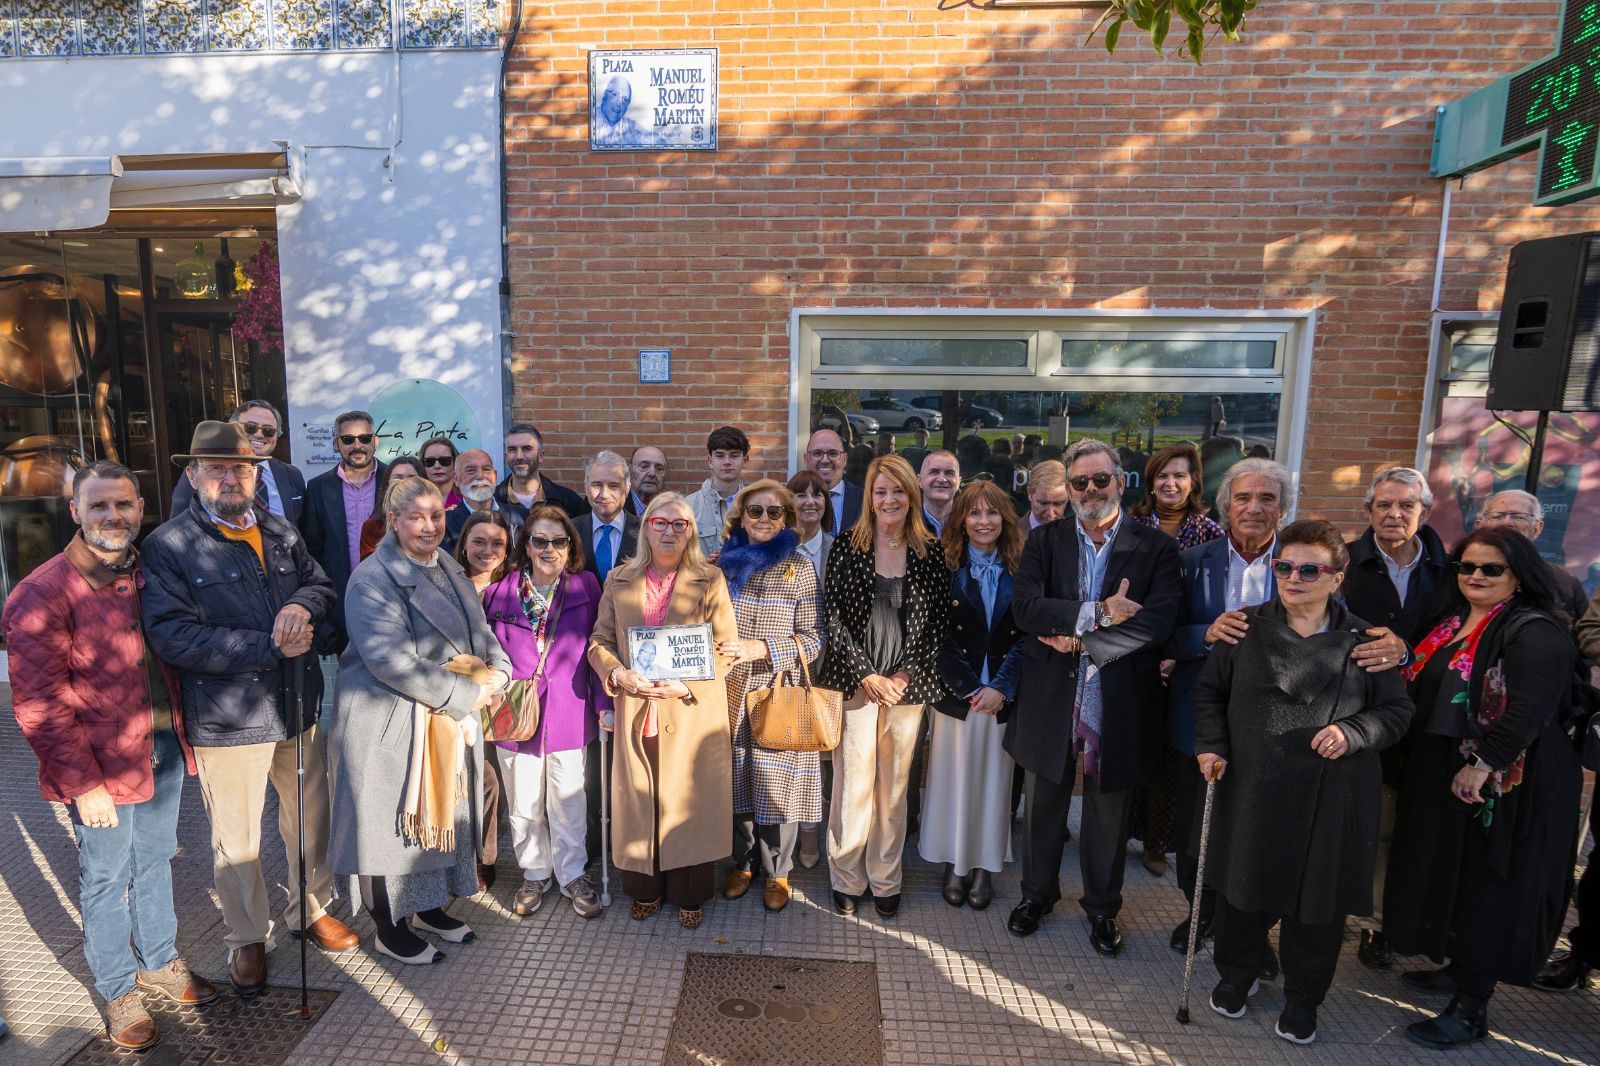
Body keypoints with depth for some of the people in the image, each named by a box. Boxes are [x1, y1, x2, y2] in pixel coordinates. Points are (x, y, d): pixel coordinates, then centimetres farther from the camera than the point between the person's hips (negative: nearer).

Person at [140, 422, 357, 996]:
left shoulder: (282, 533, 8)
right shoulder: (167, 546, -10)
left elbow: (322, 585, 11)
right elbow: (174, 636, -19)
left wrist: (304, 604, -14)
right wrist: (271, 647, -23)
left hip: (300, 707, 5)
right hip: (227, 719, -5)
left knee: (310, 819, 19)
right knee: (237, 841, 12)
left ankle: (311, 909, 41)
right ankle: (247, 938, 34)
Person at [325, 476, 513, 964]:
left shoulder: (450, 570, 8)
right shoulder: (373, 579, -17)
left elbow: (480, 632, 12)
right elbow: (391, 662, -26)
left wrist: (496, 671, -9)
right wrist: (467, 693, -22)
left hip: (449, 721, 8)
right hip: (390, 724, -8)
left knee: (441, 813, 18)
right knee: (392, 821, 6)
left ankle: (429, 907, 38)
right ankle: (389, 929, 25)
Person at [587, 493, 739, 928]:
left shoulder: (710, 581, 0)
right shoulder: (619, 581, 8)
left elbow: (727, 649, -3)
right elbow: (599, 641, 9)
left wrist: (688, 684, -16)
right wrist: (619, 674, -11)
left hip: (694, 713, -2)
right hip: (635, 710, 2)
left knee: (691, 802, 6)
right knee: (639, 801, 10)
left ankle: (690, 893, 25)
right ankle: (645, 889, 30)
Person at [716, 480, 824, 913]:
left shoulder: (799, 568, -2)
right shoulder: (723, 563, 6)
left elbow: (813, 637, -5)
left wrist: (762, 648, -16)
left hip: (779, 692, -2)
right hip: (731, 690, 3)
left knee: (778, 782, 3)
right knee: (736, 778, 12)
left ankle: (776, 871, 23)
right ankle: (742, 863, 32)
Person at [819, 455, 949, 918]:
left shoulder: (931, 553, 3)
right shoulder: (847, 547, -1)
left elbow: (939, 623, 3)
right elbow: (832, 616, -3)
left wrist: (904, 675, -6)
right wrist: (866, 675, -8)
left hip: (907, 685, 2)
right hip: (856, 682, -1)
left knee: (895, 786, 10)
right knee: (853, 783, 2)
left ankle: (886, 880, 26)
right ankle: (847, 878, 21)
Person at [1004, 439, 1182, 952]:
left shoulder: (1155, 547, -5)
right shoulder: (1044, 540, 0)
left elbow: (1158, 622, -18)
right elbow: (1024, 607, -14)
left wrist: (1080, 642, -19)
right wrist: (1097, 611, -23)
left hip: (1120, 703, -1)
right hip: (1051, 699, 1)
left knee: (1109, 813, 18)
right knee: (1044, 805, 18)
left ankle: (1103, 906, 40)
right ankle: (1037, 892, 41)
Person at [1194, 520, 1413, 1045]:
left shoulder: (1363, 640, -1)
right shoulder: (1247, 628, 1)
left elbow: (1397, 710, 3)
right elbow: (1209, 688, 9)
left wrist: (1352, 734, -15)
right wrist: (1209, 744, -2)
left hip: (1331, 798, 0)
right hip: (1251, 789, 1)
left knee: (1318, 900, 11)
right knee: (1245, 887, 14)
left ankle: (1303, 999, 34)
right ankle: (1236, 975, 38)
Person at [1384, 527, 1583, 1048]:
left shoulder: (1534, 633, -16)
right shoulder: (1452, 624, 9)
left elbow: (1529, 710, -25)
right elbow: (1423, 694, 19)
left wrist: (1481, 768, -25)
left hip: (1502, 788, -8)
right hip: (1441, 780, 8)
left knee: (1486, 889, 3)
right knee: (1450, 878, 19)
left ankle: (1471, 1010, 16)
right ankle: (1459, 969, 37)